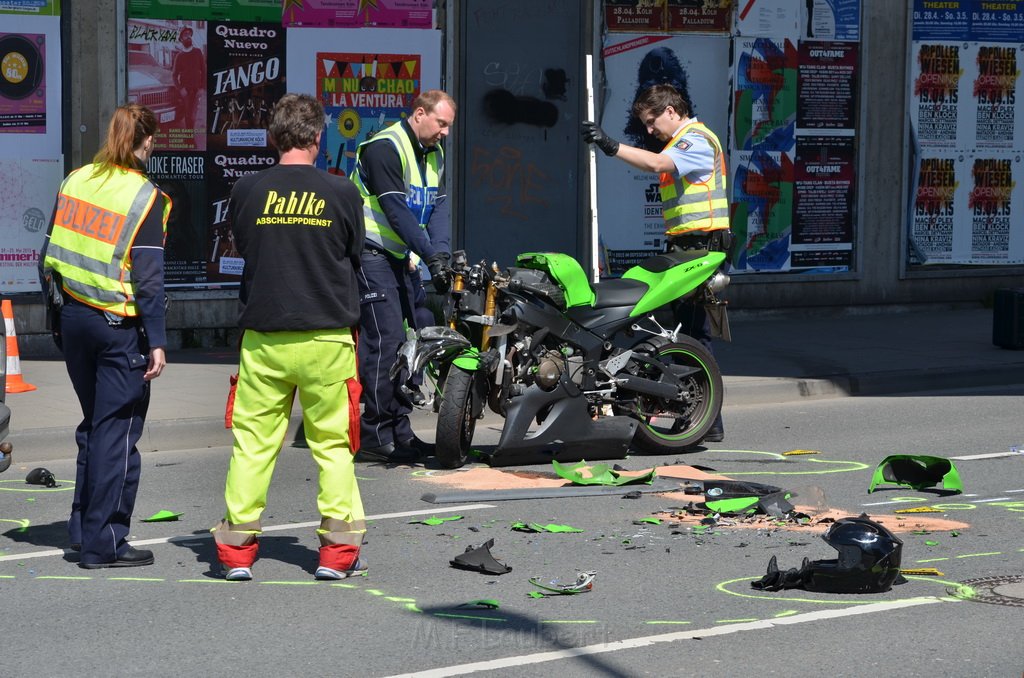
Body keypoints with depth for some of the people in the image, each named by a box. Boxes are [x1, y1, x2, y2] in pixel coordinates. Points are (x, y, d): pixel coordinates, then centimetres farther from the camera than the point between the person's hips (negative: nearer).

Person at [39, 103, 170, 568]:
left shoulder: (75, 182, 5)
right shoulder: (146, 197, -11)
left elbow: (48, 257, 8)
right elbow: (147, 279, -15)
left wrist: (56, 317, 17)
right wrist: (157, 342, -12)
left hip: (72, 316, 6)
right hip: (119, 325, -6)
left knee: (94, 424, 20)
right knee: (117, 432, 1)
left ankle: (83, 527, 23)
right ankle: (104, 542, 2)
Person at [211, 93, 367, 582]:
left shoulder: (247, 191, -2)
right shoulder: (341, 193, -5)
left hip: (263, 337, 1)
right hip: (327, 336, -1)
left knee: (252, 441, 7)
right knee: (333, 443, 8)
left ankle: (236, 550, 8)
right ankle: (338, 551, 10)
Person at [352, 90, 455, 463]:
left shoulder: (434, 153, 13)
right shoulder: (385, 148, -16)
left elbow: (437, 207, 4)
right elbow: (396, 211, -22)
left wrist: (441, 253, -13)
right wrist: (431, 256, -25)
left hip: (402, 257, 9)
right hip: (371, 253, -9)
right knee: (385, 338, -14)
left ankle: (400, 431, 14)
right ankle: (375, 436, -12)